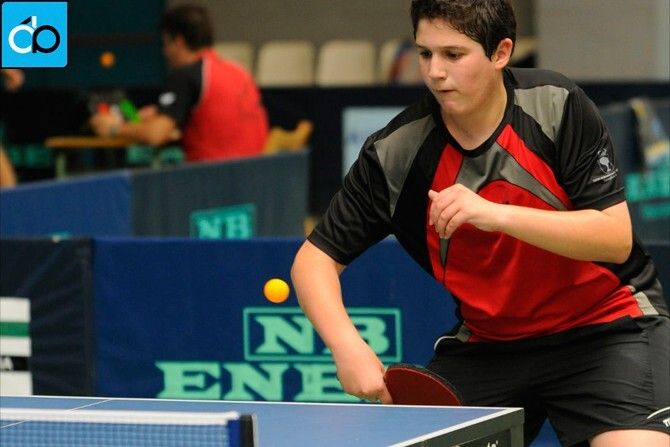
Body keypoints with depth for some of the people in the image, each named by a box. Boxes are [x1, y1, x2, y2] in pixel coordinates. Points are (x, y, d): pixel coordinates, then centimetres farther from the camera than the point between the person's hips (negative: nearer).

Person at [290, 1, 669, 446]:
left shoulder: (557, 106, -18)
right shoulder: (395, 153, -14)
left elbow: (616, 238, -21)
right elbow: (315, 258, -9)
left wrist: (497, 214, -34)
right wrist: (349, 346, -27)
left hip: (605, 322, -2)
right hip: (486, 340, 3)